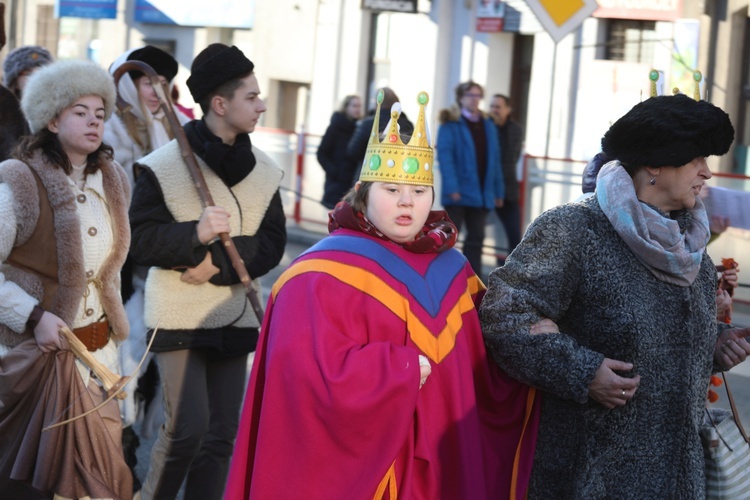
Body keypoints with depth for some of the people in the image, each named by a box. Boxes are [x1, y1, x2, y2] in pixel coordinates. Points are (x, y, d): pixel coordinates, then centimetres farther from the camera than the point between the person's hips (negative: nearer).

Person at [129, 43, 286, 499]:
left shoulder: (264, 170, 4)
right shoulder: (165, 166, -9)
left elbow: (272, 244, 0)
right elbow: (141, 240, -10)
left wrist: (219, 263, -15)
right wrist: (194, 234, -26)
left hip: (234, 315, 5)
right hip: (179, 316, -5)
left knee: (222, 434, 7)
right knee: (187, 428, -11)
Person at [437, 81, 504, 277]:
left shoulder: (488, 126, 13)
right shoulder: (450, 124, -4)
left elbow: (494, 160, 12)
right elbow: (444, 155, -13)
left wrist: (498, 191, 6)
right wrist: (452, 187, -22)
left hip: (481, 193, 6)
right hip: (459, 192, -5)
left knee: (476, 237, 8)